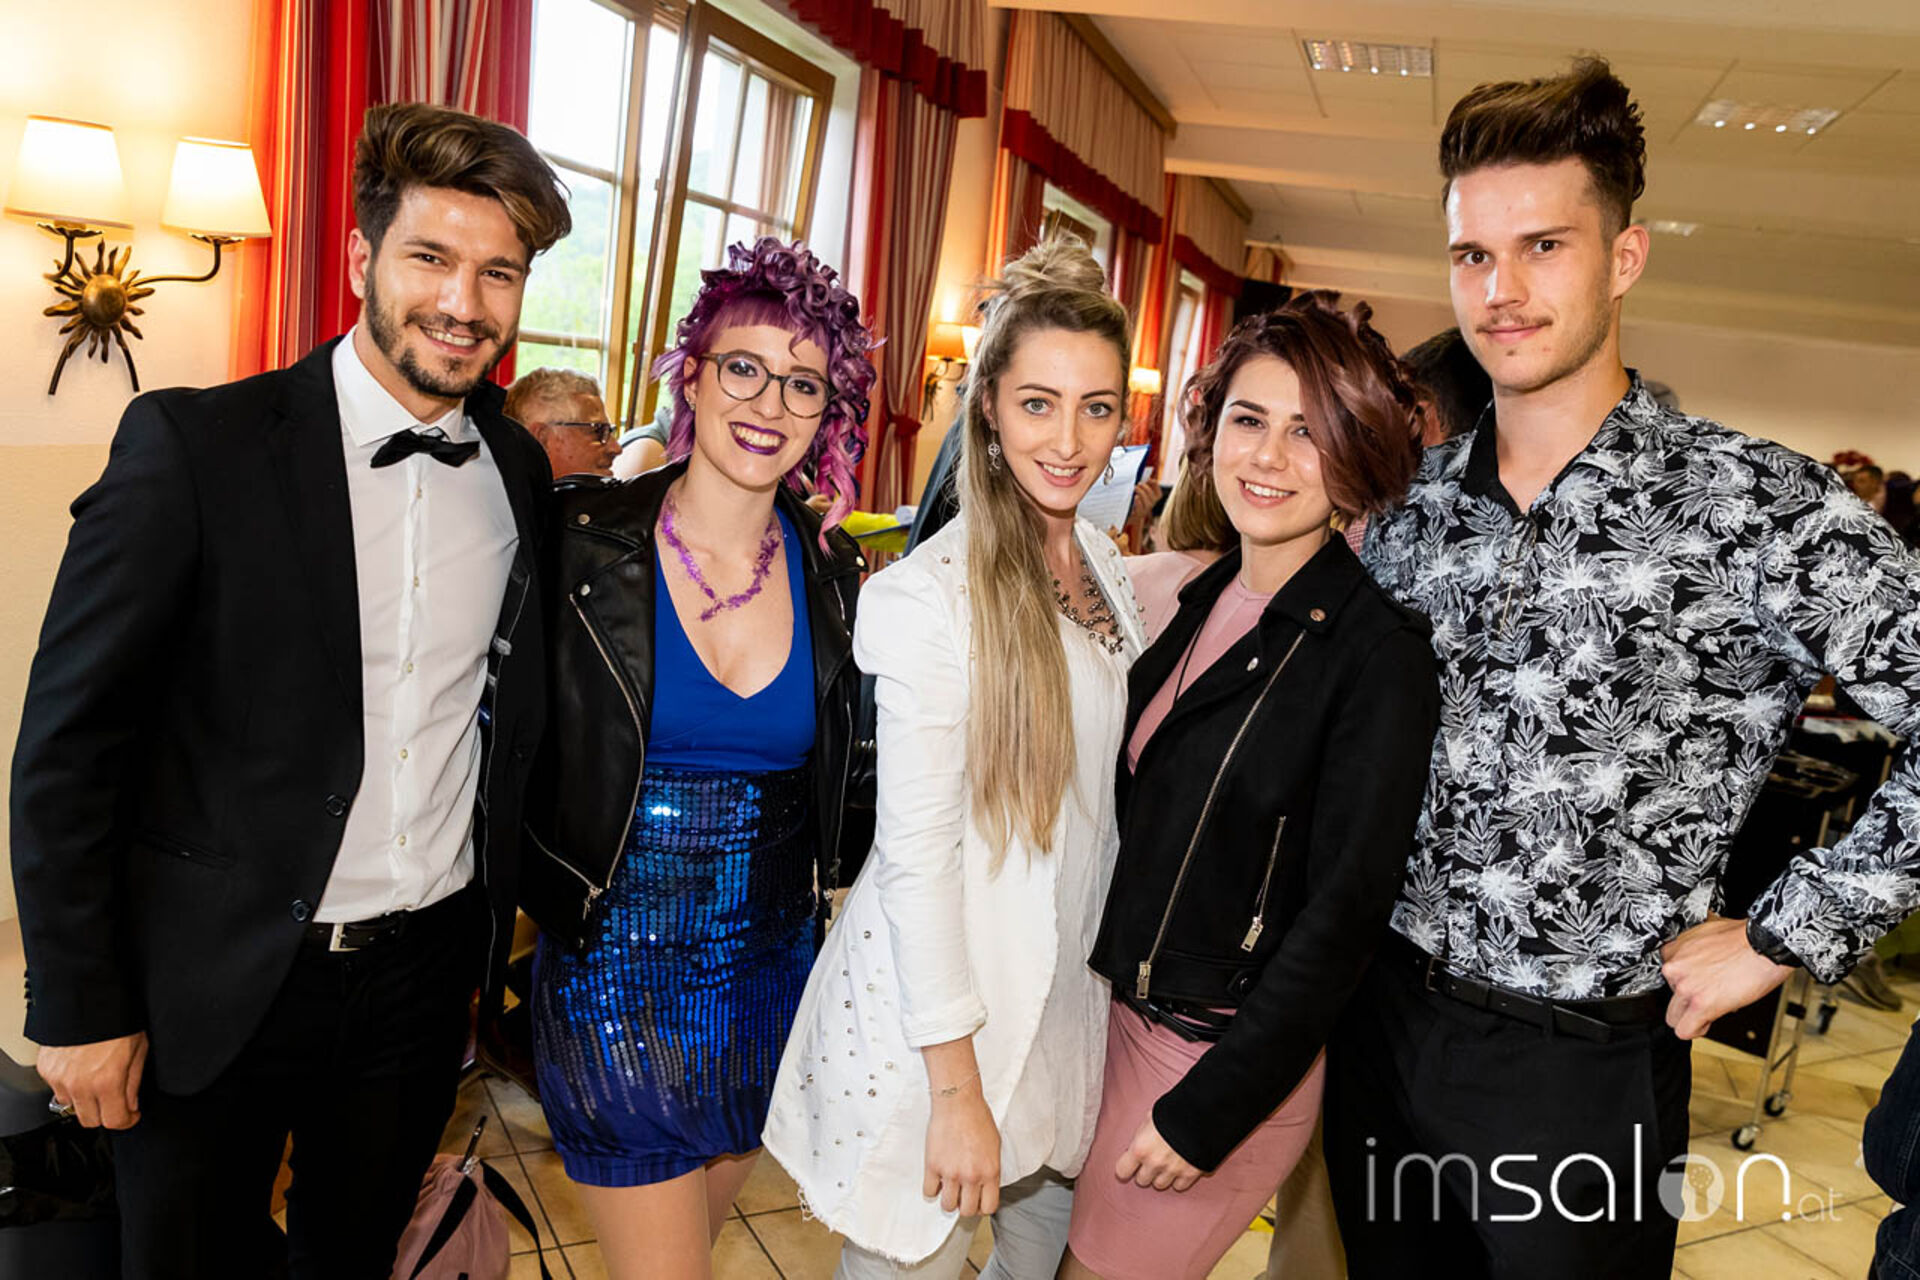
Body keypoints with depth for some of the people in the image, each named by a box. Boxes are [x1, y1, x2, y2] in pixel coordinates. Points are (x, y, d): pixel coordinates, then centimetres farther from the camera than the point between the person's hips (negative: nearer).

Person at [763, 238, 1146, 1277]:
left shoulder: (1101, 561, 3)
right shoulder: (929, 596, -21)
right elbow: (917, 854, -20)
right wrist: (957, 1088, -17)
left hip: (1066, 986, 7)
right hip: (943, 1004, -7)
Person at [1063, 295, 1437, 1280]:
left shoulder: (1380, 654, -18)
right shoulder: (1199, 601, 2)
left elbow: (1344, 916, -18)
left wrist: (1208, 1111, -16)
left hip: (1232, 1057, -6)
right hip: (1121, 1009, 7)